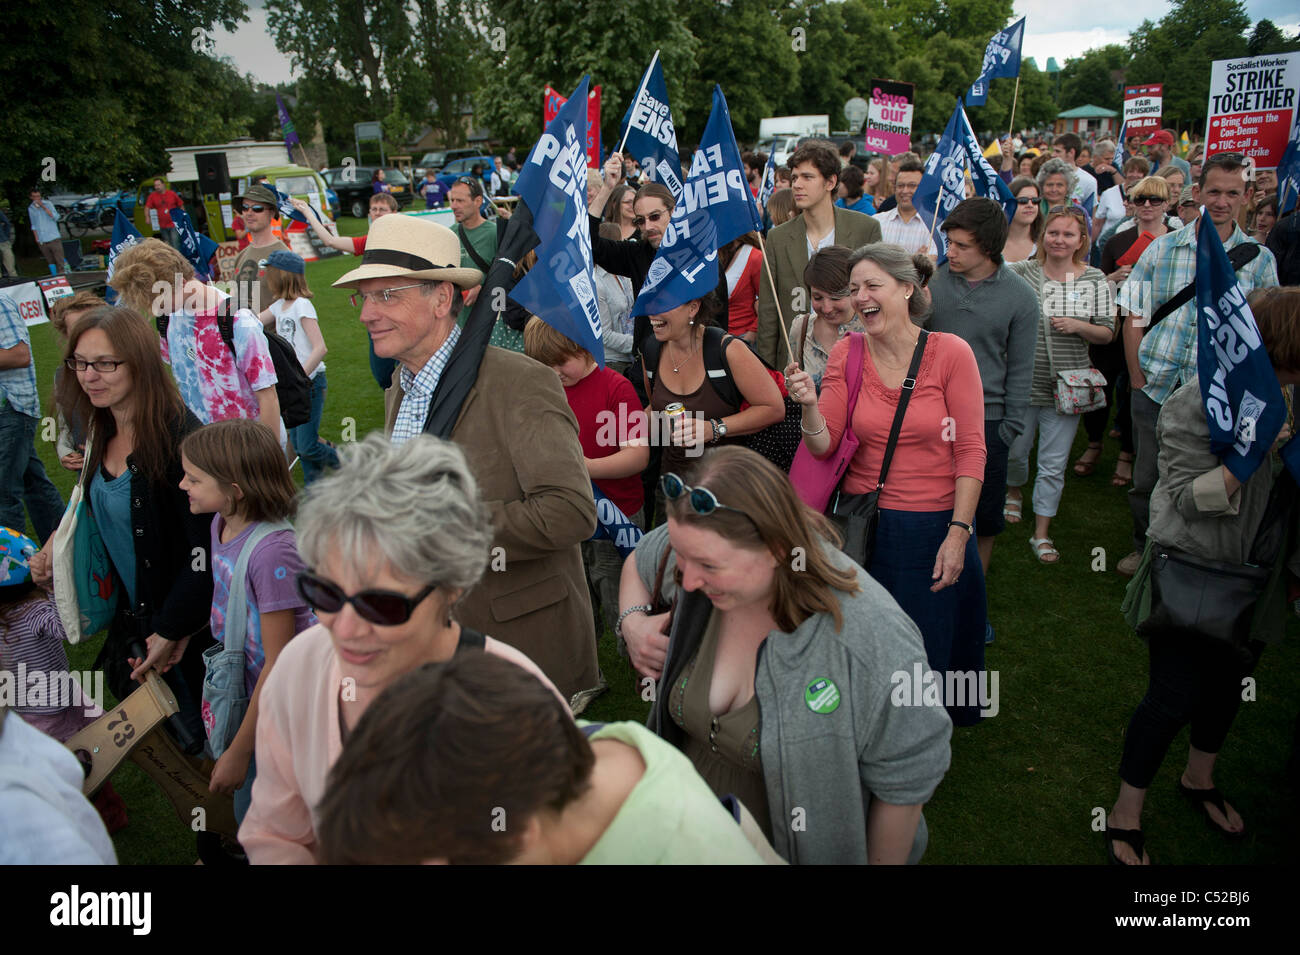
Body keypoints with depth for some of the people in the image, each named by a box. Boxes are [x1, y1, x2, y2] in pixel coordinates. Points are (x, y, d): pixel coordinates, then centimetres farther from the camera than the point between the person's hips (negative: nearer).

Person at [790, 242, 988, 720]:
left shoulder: (950, 352, -9)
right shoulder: (846, 354, -1)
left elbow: (971, 451, -8)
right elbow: (824, 445, -5)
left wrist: (958, 533, -12)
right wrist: (810, 405, -25)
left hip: (935, 527, -2)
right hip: (865, 526, 2)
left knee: (929, 657, 12)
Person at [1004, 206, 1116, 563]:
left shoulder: (1095, 280, 2)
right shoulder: (1022, 273, -2)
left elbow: (1107, 333, 3)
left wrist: (1078, 326, -15)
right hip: (1022, 382, 0)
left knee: (1054, 464, 5)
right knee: (1014, 449, 14)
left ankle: (1042, 533, 17)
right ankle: (1014, 492, 47)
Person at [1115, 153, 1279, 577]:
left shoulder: (1259, 259, 2)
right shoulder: (1162, 249, 2)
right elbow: (1134, 318, 3)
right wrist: (1138, 379, -1)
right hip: (1156, 389, 1)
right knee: (1146, 479, 10)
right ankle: (1143, 547, 32)